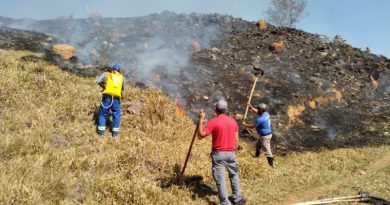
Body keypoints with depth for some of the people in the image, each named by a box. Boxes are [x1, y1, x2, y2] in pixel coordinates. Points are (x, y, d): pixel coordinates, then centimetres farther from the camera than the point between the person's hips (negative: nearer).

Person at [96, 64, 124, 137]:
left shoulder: (107, 74, 8)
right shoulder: (121, 77, 14)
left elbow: (98, 81, -1)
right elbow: (122, 88, 23)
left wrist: (103, 86, 15)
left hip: (107, 97, -1)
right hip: (116, 98, 1)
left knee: (103, 113, 10)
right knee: (116, 114, 15)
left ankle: (101, 131, 7)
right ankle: (115, 132, 14)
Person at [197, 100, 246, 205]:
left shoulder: (213, 122, -12)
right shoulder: (233, 121, 3)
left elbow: (200, 135, -15)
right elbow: (236, 139, 8)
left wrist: (201, 119, -9)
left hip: (218, 154, -5)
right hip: (231, 153, 5)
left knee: (220, 179, 3)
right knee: (234, 175, 23)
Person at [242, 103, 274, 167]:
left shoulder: (260, 119, -29)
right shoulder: (266, 113, -2)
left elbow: (252, 126, -18)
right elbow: (256, 112, 18)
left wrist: (244, 124, -2)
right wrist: (250, 106, 19)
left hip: (265, 136, -10)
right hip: (268, 134, 10)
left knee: (267, 150, -3)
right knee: (258, 145, 30)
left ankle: (271, 165, 3)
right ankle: (256, 156, 49)